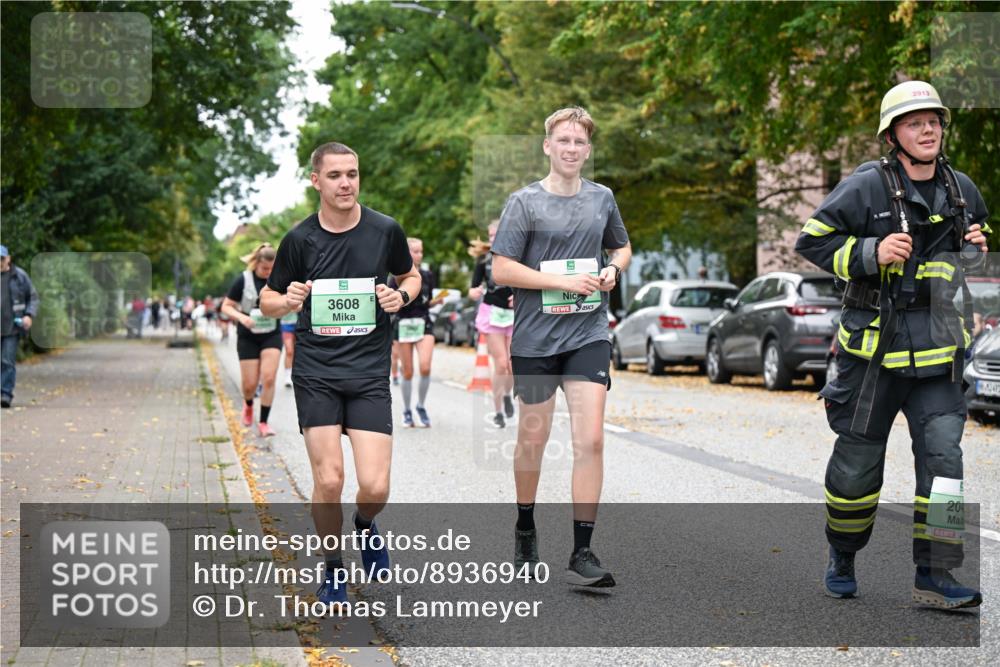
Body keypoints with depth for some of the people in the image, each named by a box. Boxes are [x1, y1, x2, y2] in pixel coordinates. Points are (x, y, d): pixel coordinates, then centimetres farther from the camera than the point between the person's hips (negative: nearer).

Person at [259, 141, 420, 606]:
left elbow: (411, 276, 17)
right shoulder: (300, 239, -2)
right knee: (328, 480, -8)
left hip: (369, 373, 0)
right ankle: (333, 569, 17)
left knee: (374, 486, -9)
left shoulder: (385, 231, -1)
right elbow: (268, 301, 9)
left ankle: (365, 525, 28)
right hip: (315, 372, 0)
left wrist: (401, 296, -5)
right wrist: (288, 301, -13)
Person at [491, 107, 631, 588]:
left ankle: (582, 555, -6)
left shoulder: (602, 199, 8)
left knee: (590, 440, -10)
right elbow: (501, 270, -8)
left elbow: (622, 247, 24)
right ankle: (525, 530, 34)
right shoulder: (524, 202, -3)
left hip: (589, 335, 2)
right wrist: (563, 281, -15)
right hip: (535, 336, -2)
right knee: (533, 438, 10)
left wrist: (613, 269, 2)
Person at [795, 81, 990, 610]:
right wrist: (871, 253, -17)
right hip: (873, 350, -3)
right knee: (857, 460, 7)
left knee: (943, 455, -8)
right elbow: (811, 240, -5)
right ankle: (842, 558, 30)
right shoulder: (866, 187, -7)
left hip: (938, 352, 3)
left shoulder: (962, 191, 9)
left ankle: (934, 575, -2)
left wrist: (980, 249, 3)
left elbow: (979, 241, 27)